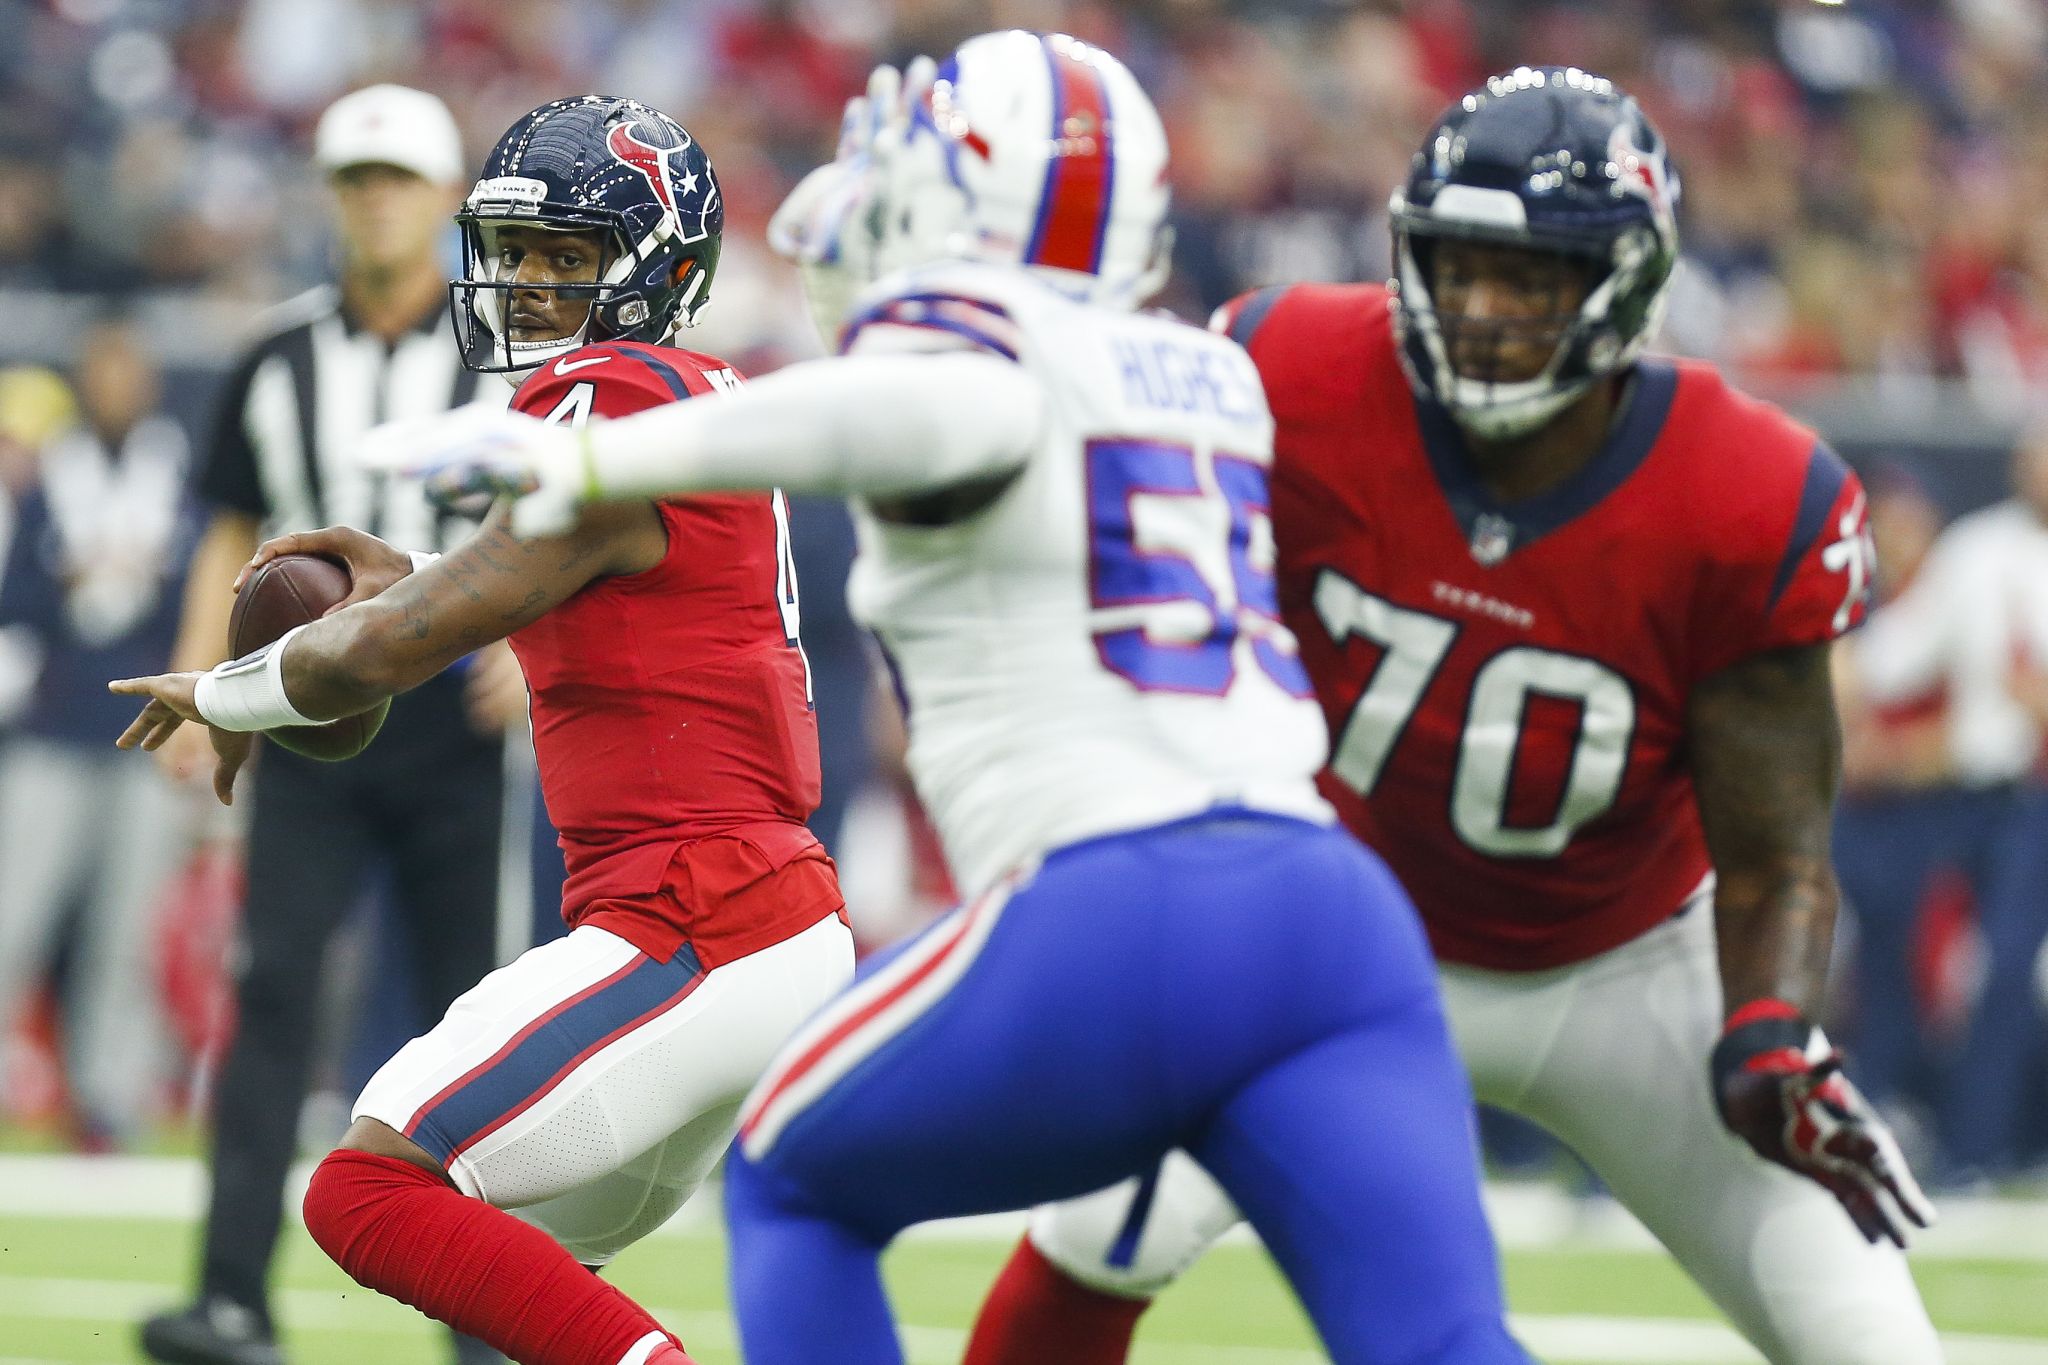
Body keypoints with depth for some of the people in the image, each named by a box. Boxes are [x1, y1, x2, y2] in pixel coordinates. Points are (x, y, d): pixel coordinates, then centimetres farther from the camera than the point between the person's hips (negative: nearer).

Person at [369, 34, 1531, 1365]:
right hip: (1329, 904, 5)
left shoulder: (959, 321, 1)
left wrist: (592, 458, -21)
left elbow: (952, 409, -24)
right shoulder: (1208, 371, 21)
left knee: (791, 1190, 20)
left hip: (1110, 919, -5)